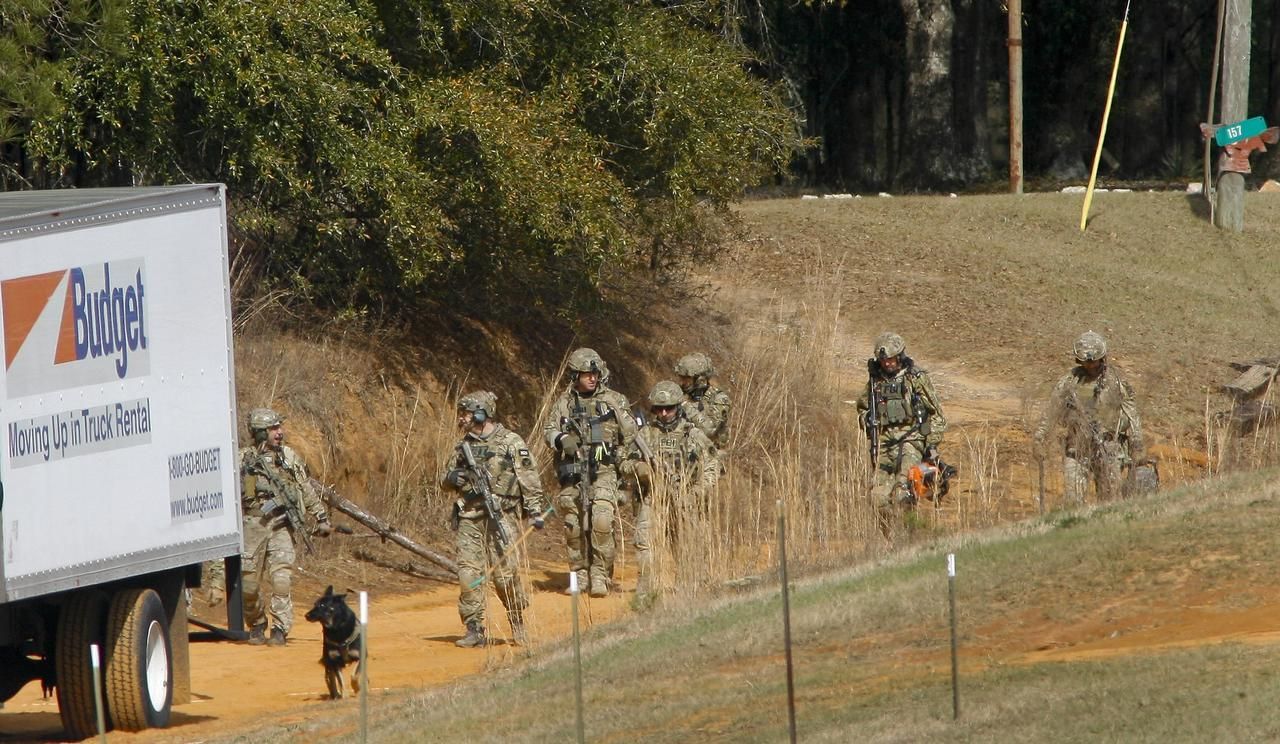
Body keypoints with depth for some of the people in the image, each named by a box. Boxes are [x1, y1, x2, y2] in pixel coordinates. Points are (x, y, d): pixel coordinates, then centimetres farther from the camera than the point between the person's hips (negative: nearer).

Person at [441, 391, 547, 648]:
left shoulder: (511, 443, -1)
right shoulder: (464, 446, 14)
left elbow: (529, 479, -1)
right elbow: (446, 481, 21)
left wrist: (534, 511, -7)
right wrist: (452, 478, -3)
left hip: (500, 517, -5)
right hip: (469, 518, 5)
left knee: (504, 573, -8)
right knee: (468, 572, -4)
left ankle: (517, 622, 13)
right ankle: (474, 630, 0)